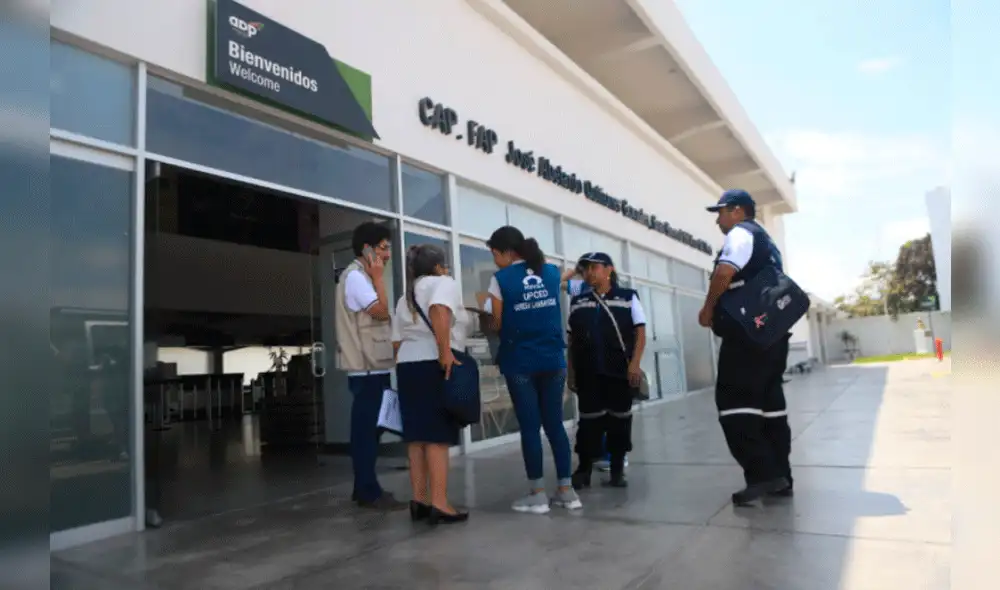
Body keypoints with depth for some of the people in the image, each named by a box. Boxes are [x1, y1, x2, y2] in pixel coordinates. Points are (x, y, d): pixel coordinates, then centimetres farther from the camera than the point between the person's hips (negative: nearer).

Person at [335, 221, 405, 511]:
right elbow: (382, 312, -17)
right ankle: (370, 492, -1)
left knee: (367, 429, 13)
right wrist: (379, 277, -12)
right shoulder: (355, 276, -12)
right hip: (366, 367, -10)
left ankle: (364, 488, 20)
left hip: (373, 365, 10)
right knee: (366, 430, -6)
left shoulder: (363, 276, 20)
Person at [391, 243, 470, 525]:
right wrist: (445, 352, -24)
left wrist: (405, 365, 20)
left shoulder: (405, 298, 23)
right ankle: (439, 504, -9)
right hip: (434, 365, -7)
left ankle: (419, 501, 13)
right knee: (438, 436, -7)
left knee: (416, 435, 9)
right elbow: (439, 311, -20)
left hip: (407, 365, 7)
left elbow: (397, 340, 16)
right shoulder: (444, 283, 3)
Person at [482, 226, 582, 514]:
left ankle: (537, 494, 8)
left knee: (530, 427, 3)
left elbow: (498, 324, -5)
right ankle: (566, 490, 15)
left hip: (520, 363, -4)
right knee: (555, 425, 10)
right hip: (553, 360, 4)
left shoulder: (501, 279, -7)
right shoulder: (551, 272, 5)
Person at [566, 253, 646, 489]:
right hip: (588, 372, 1)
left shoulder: (628, 297, 4)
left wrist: (634, 363, -10)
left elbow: (640, 333, 1)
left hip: (621, 370, -1)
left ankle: (617, 470, 19)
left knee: (619, 419, 7)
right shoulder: (578, 302, 10)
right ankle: (584, 470, 12)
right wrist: (571, 369, 7)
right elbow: (572, 338, 12)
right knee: (589, 420, 3)